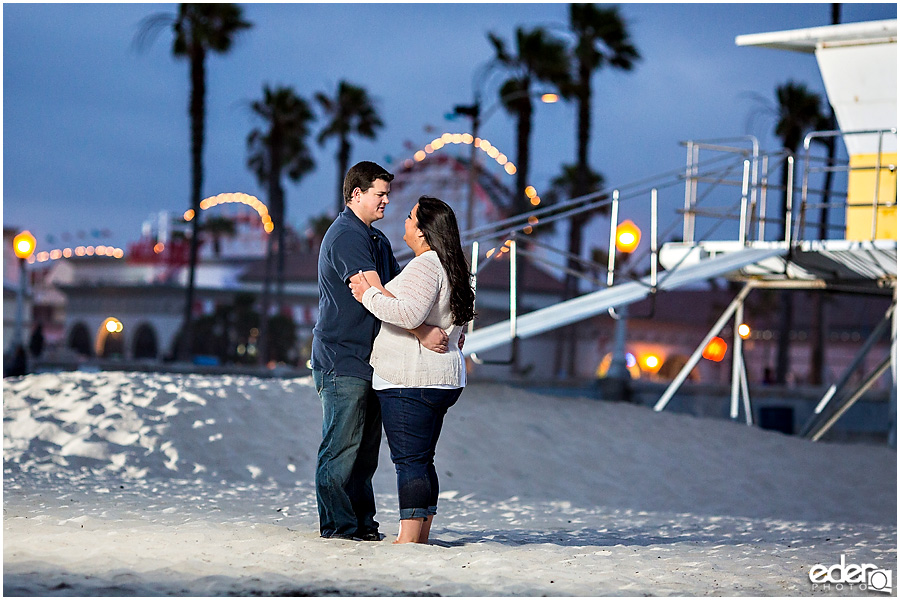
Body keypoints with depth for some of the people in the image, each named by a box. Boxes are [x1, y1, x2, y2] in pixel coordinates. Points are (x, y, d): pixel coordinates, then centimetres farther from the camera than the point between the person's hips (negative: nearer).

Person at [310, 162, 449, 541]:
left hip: (368, 359, 10)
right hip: (342, 357, -10)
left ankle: (362, 522, 16)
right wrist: (421, 331, -28)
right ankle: (338, 525, -2)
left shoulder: (376, 240, 20)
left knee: (366, 446, 11)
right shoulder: (345, 236, -13)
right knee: (342, 446, -6)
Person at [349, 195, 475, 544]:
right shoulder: (450, 268, 17)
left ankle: (407, 539, -14)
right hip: (444, 380, 10)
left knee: (409, 461, -11)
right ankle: (422, 538, 13)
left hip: (409, 383, -10)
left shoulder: (425, 265, -15)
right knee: (421, 460, 12)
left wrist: (370, 295, -16)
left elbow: (410, 313, -28)